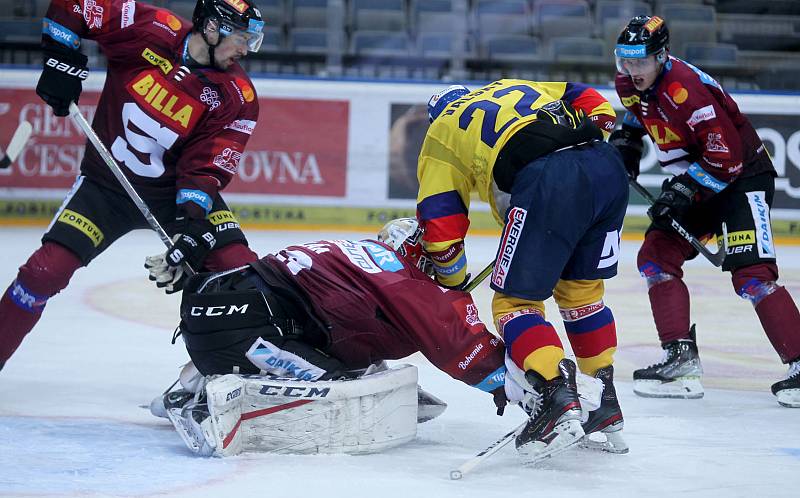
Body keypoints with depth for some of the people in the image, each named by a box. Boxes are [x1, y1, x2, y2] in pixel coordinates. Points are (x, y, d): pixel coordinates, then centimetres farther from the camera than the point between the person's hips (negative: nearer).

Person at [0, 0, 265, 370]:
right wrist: (62, 60, -13)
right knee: (46, 269, -11)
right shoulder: (149, 30, -16)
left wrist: (192, 219, -29)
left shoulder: (237, 98, -13)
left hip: (178, 189, 1)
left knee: (237, 267, -15)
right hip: (106, 182, -1)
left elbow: (207, 167, -16)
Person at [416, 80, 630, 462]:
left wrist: (453, 283, 33)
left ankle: (559, 403, -14)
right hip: (609, 168, 6)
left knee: (514, 301, 5)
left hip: (549, 181, -6)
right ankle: (606, 409, 23)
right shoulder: (516, 86, 38)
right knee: (581, 291, 22)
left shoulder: (441, 132, 25)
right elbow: (596, 106, 28)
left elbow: (440, 222, 19)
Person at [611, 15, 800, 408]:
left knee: (751, 275, -19)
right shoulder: (629, 82, -4)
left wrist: (684, 191, -28)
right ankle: (681, 358, 1)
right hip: (695, 179, 9)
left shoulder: (689, 89, -30)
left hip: (744, 175, -9)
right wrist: (626, 139, 8)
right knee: (656, 257, 0)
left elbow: (728, 159, -28)